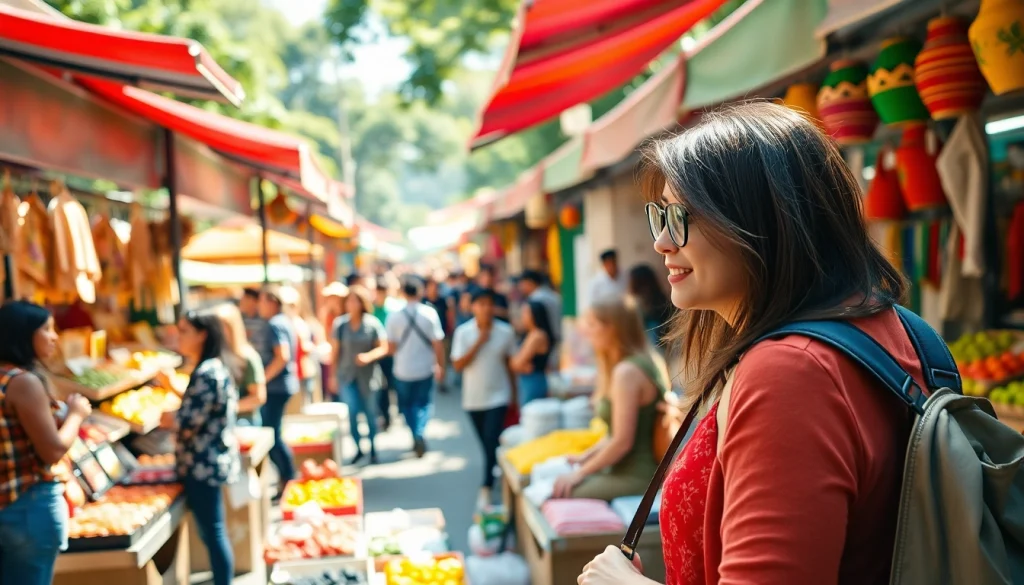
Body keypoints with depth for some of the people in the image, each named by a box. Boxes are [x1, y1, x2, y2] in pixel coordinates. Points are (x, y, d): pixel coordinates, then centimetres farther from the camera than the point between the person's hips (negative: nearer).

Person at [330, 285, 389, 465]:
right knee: (352, 411, -8)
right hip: (346, 375, 1)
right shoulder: (340, 324, 0)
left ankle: (373, 450, 24)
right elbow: (335, 351, 5)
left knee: (369, 412, 7)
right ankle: (358, 448, 11)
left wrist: (369, 356, -21)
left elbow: (383, 348, -3)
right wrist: (333, 376, 6)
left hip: (367, 374, -1)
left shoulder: (372, 323, -5)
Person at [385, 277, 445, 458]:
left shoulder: (394, 316, -9)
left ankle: (415, 435, 12)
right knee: (424, 403, 15)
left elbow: (391, 347, -5)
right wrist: (441, 366, 4)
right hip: (425, 368, 0)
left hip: (403, 370, 0)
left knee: (406, 404, 19)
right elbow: (438, 344, -9)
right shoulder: (430, 313, -11)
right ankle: (419, 434, -6)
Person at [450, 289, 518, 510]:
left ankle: (486, 489, -11)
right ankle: (494, 476, 34)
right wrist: (478, 343, -18)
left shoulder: (506, 332, -6)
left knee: (492, 442, -12)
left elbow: (510, 363, 4)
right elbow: (458, 365, -10)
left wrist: (514, 393, 8)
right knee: (486, 444, 14)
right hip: (474, 398, 2)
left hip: (498, 397, -2)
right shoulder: (463, 332, -6)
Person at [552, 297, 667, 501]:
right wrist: (584, 457, 16)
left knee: (559, 494, -14)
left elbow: (622, 441, -21)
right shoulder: (642, 362, 13)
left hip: (636, 476, -10)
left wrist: (581, 472, -10)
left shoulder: (627, 372, -18)